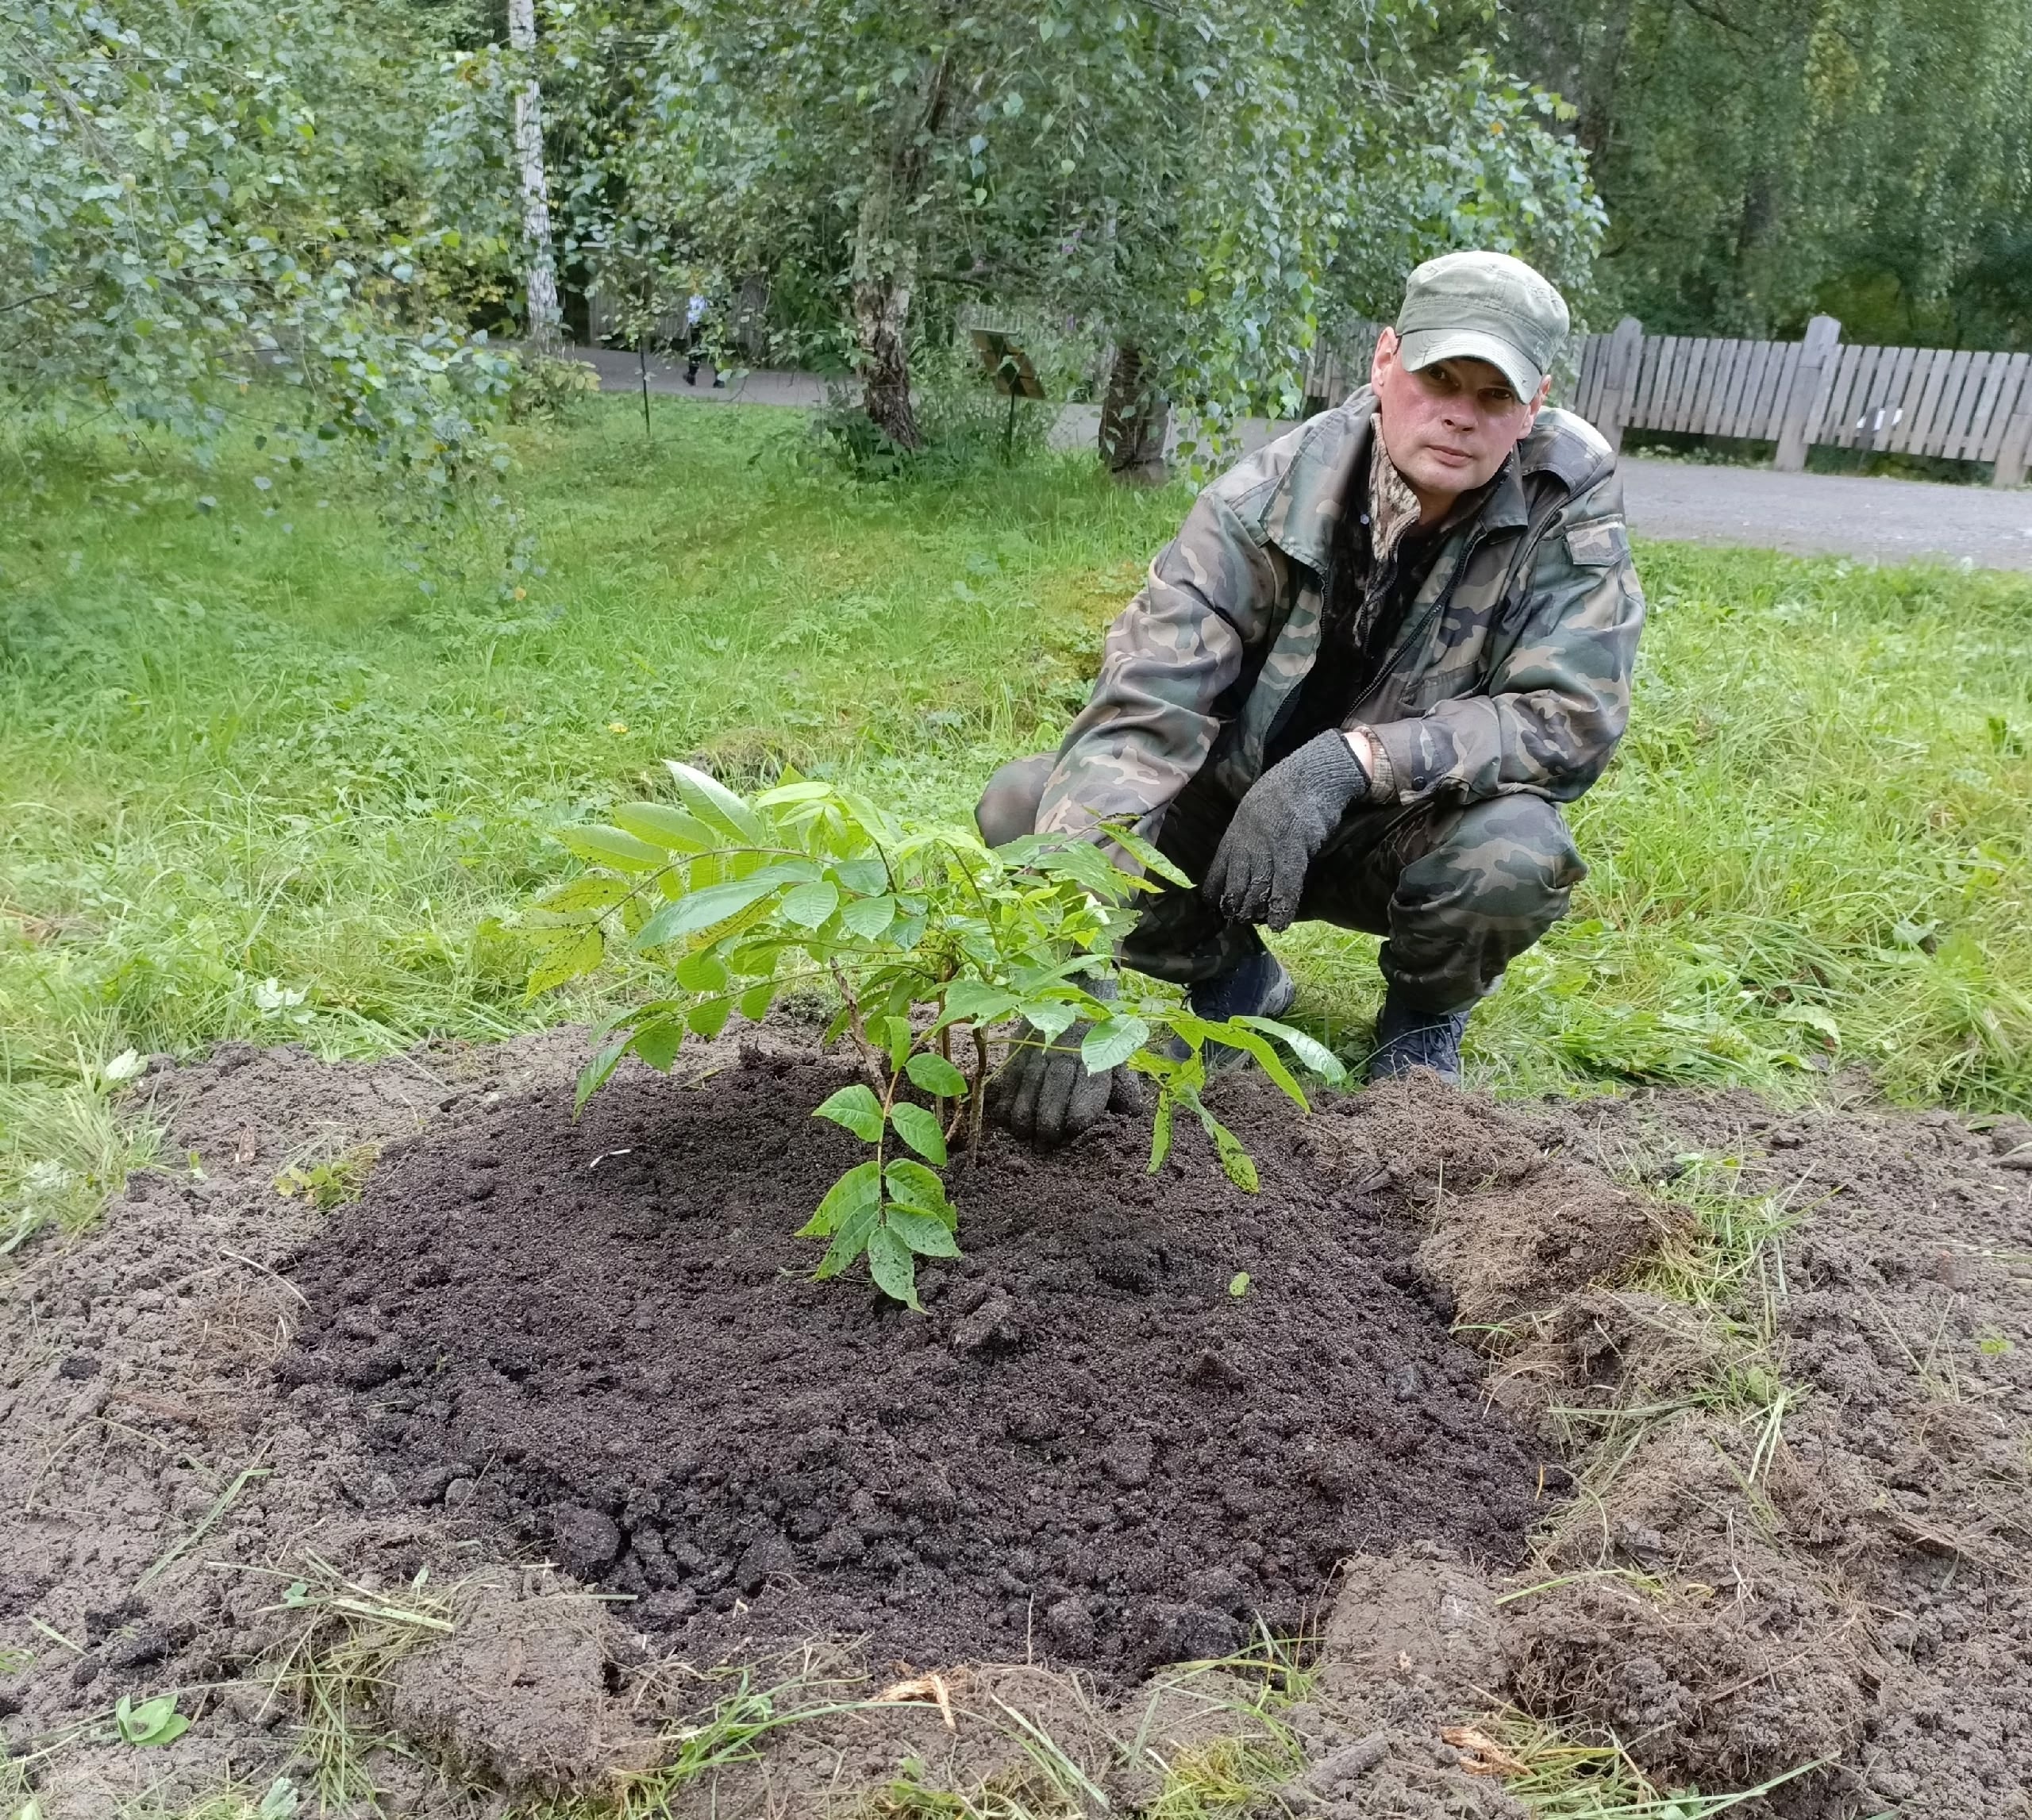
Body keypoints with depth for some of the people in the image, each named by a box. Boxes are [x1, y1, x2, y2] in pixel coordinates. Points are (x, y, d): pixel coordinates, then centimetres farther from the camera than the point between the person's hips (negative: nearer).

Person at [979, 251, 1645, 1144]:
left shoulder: (1572, 500, -18)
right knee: (1021, 803, -20)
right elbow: (1140, 710, -32)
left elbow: (1573, 714, -21)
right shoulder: (1266, 499, -22)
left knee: (1518, 854, -35)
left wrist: (1353, 759, -36)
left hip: (1403, 835, 0)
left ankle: (1424, 1013, 3)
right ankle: (1231, 974, 6)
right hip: (1234, 805, 1)